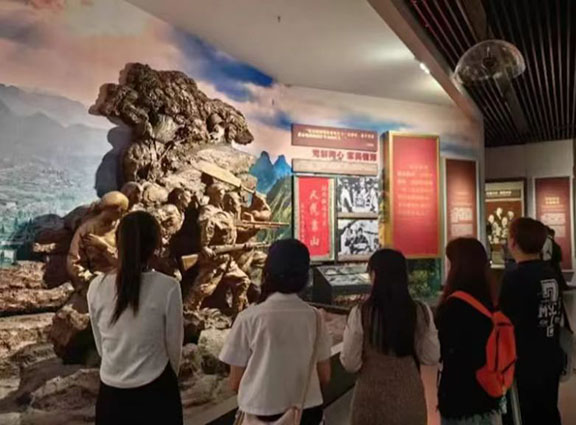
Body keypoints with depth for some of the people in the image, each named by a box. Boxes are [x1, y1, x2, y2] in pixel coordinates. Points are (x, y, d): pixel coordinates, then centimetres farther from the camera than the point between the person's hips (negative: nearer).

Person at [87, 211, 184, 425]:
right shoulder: (167, 287, -18)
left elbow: (101, 345, 4)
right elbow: (173, 346, -5)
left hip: (111, 392, 3)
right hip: (155, 391, -3)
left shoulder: (96, 287, -8)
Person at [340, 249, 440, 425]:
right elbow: (431, 357, 0)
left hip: (373, 400, -2)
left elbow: (350, 364, -11)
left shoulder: (361, 313, -16)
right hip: (410, 398, 3)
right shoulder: (421, 312, -7)